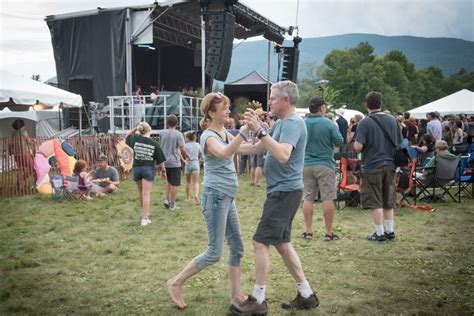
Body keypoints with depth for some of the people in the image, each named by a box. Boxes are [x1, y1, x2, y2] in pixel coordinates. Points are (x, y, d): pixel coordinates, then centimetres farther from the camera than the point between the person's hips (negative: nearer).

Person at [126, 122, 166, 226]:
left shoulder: (135, 139, -3)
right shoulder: (154, 143, -9)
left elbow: (127, 137, 21)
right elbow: (160, 160, -4)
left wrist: (135, 129, 9)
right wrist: (163, 171, 9)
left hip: (137, 168, 3)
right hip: (148, 169, -3)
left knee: (141, 192, 20)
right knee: (146, 194, -4)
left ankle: (144, 212, 37)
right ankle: (145, 218, -7)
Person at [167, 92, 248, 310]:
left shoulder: (225, 133, 13)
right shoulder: (209, 136, -14)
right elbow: (224, 153, -35)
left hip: (227, 197, 9)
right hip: (215, 196, -9)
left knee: (237, 246, 10)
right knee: (214, 253, -5)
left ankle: (236, 295, 20)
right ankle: (176, 283, 11)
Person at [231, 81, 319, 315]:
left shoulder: (293, 123, -15)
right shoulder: (281, 123, 16)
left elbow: (283, 155, -31)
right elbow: (257, 148, 22)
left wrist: (259, 131, -32)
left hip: (284, 192, -10)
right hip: (281, 191, 10)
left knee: (261, 242, -6)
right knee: (281, 243, 14)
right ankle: (306, 295, 22)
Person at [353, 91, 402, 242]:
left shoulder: (365, 123, -12)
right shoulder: (392, 120, 6)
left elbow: (358, 147, -19)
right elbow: (399, 144, 11)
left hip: (372, 166, -6)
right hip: (390, 165, 6)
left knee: (375, 202, 3)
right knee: (388, 201, 16)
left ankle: (380, 234, 8)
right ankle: (390, 231, 22)